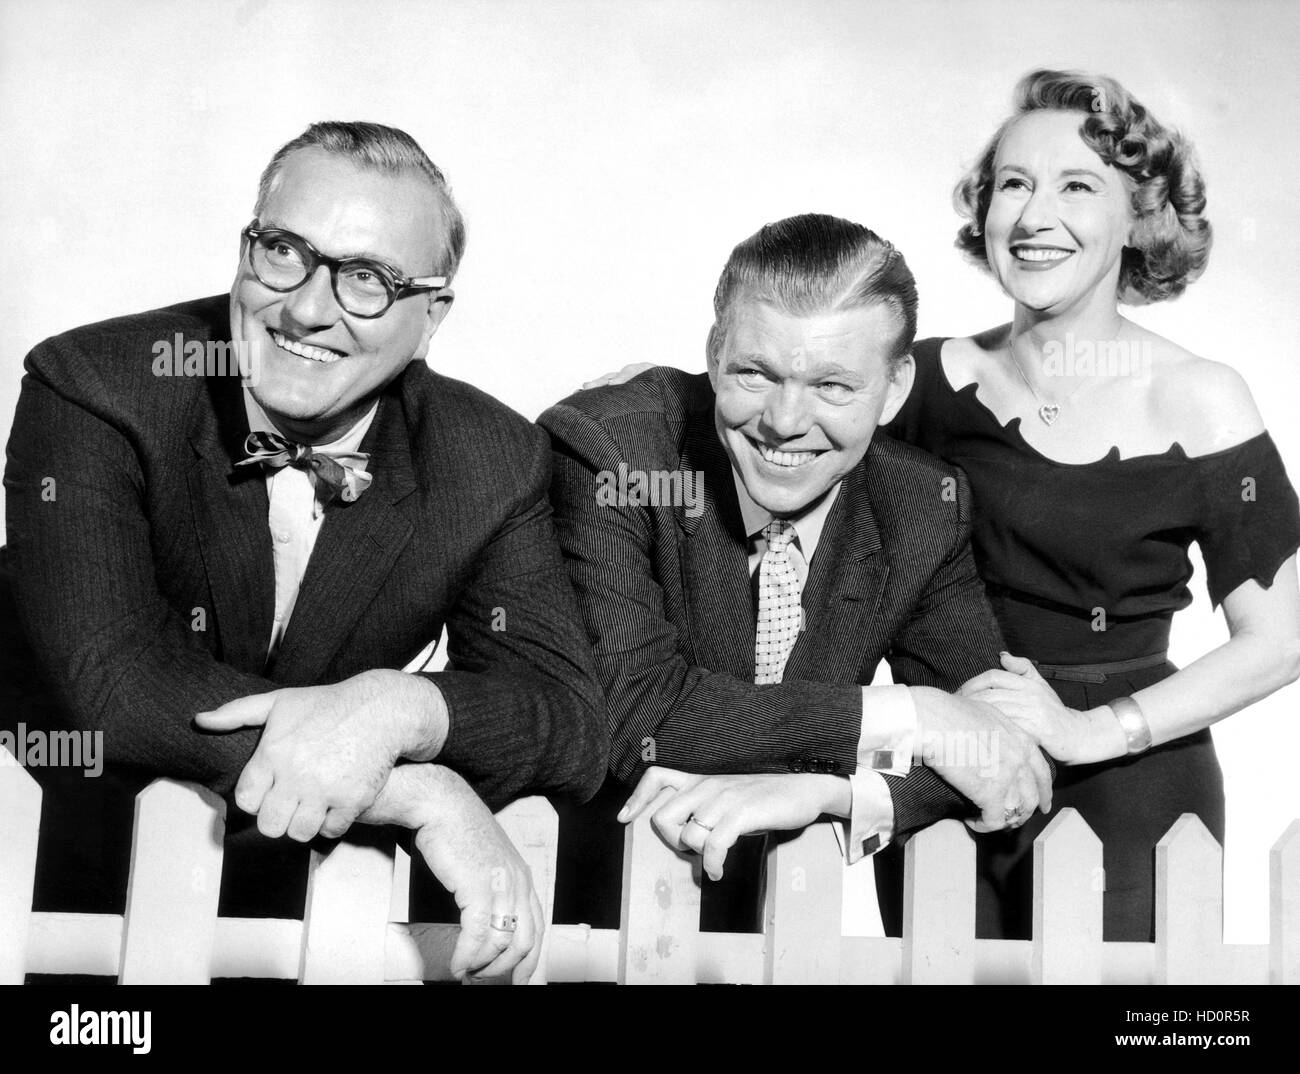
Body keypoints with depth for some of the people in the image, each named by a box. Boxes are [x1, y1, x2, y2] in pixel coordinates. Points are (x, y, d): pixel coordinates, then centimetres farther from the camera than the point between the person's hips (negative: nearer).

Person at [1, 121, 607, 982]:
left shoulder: (493, 462, -7)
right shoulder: (92, 389, -15)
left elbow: (573, 721, -10)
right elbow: (107, 676, -25)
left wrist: (400, 707, -33)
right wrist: (424, 796, -30)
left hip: (312, 901, 1)